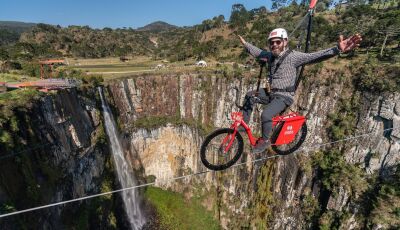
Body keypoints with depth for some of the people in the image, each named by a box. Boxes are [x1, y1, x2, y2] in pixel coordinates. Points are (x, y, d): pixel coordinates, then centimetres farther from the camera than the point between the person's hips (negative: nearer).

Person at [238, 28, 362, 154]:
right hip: (270, 92, 8)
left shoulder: (293, 56, -16)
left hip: (284, 96, -8)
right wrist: (245, 43, 34)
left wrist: (338, 49, -45)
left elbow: (315, 56, -29)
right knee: (249, 96, 8)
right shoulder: (270, 55, 5)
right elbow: (257, 52, 24)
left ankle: (265, 140, 1)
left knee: (265, 115, -27)